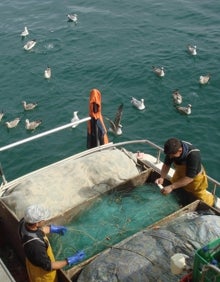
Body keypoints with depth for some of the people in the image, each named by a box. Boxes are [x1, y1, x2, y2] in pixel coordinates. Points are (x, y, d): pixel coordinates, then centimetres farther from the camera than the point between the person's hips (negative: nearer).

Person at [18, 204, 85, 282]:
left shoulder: (24, 222, -25)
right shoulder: (35, 245, -46)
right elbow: (48, 266, -30)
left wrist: (52, 229, 7)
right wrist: (69, 261, -27)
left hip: (34, 261, 6)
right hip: (42, 271, -6)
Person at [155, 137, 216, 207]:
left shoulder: (193, 155, -42)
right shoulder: (172, 149, -27)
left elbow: (190, 177, -39)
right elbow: (166, 164, -13)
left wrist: (171, 187, -43)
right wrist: (162, 178, -30)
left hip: (195, 177, -4)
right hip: (179, 175, 5)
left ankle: (211, 198, 46)